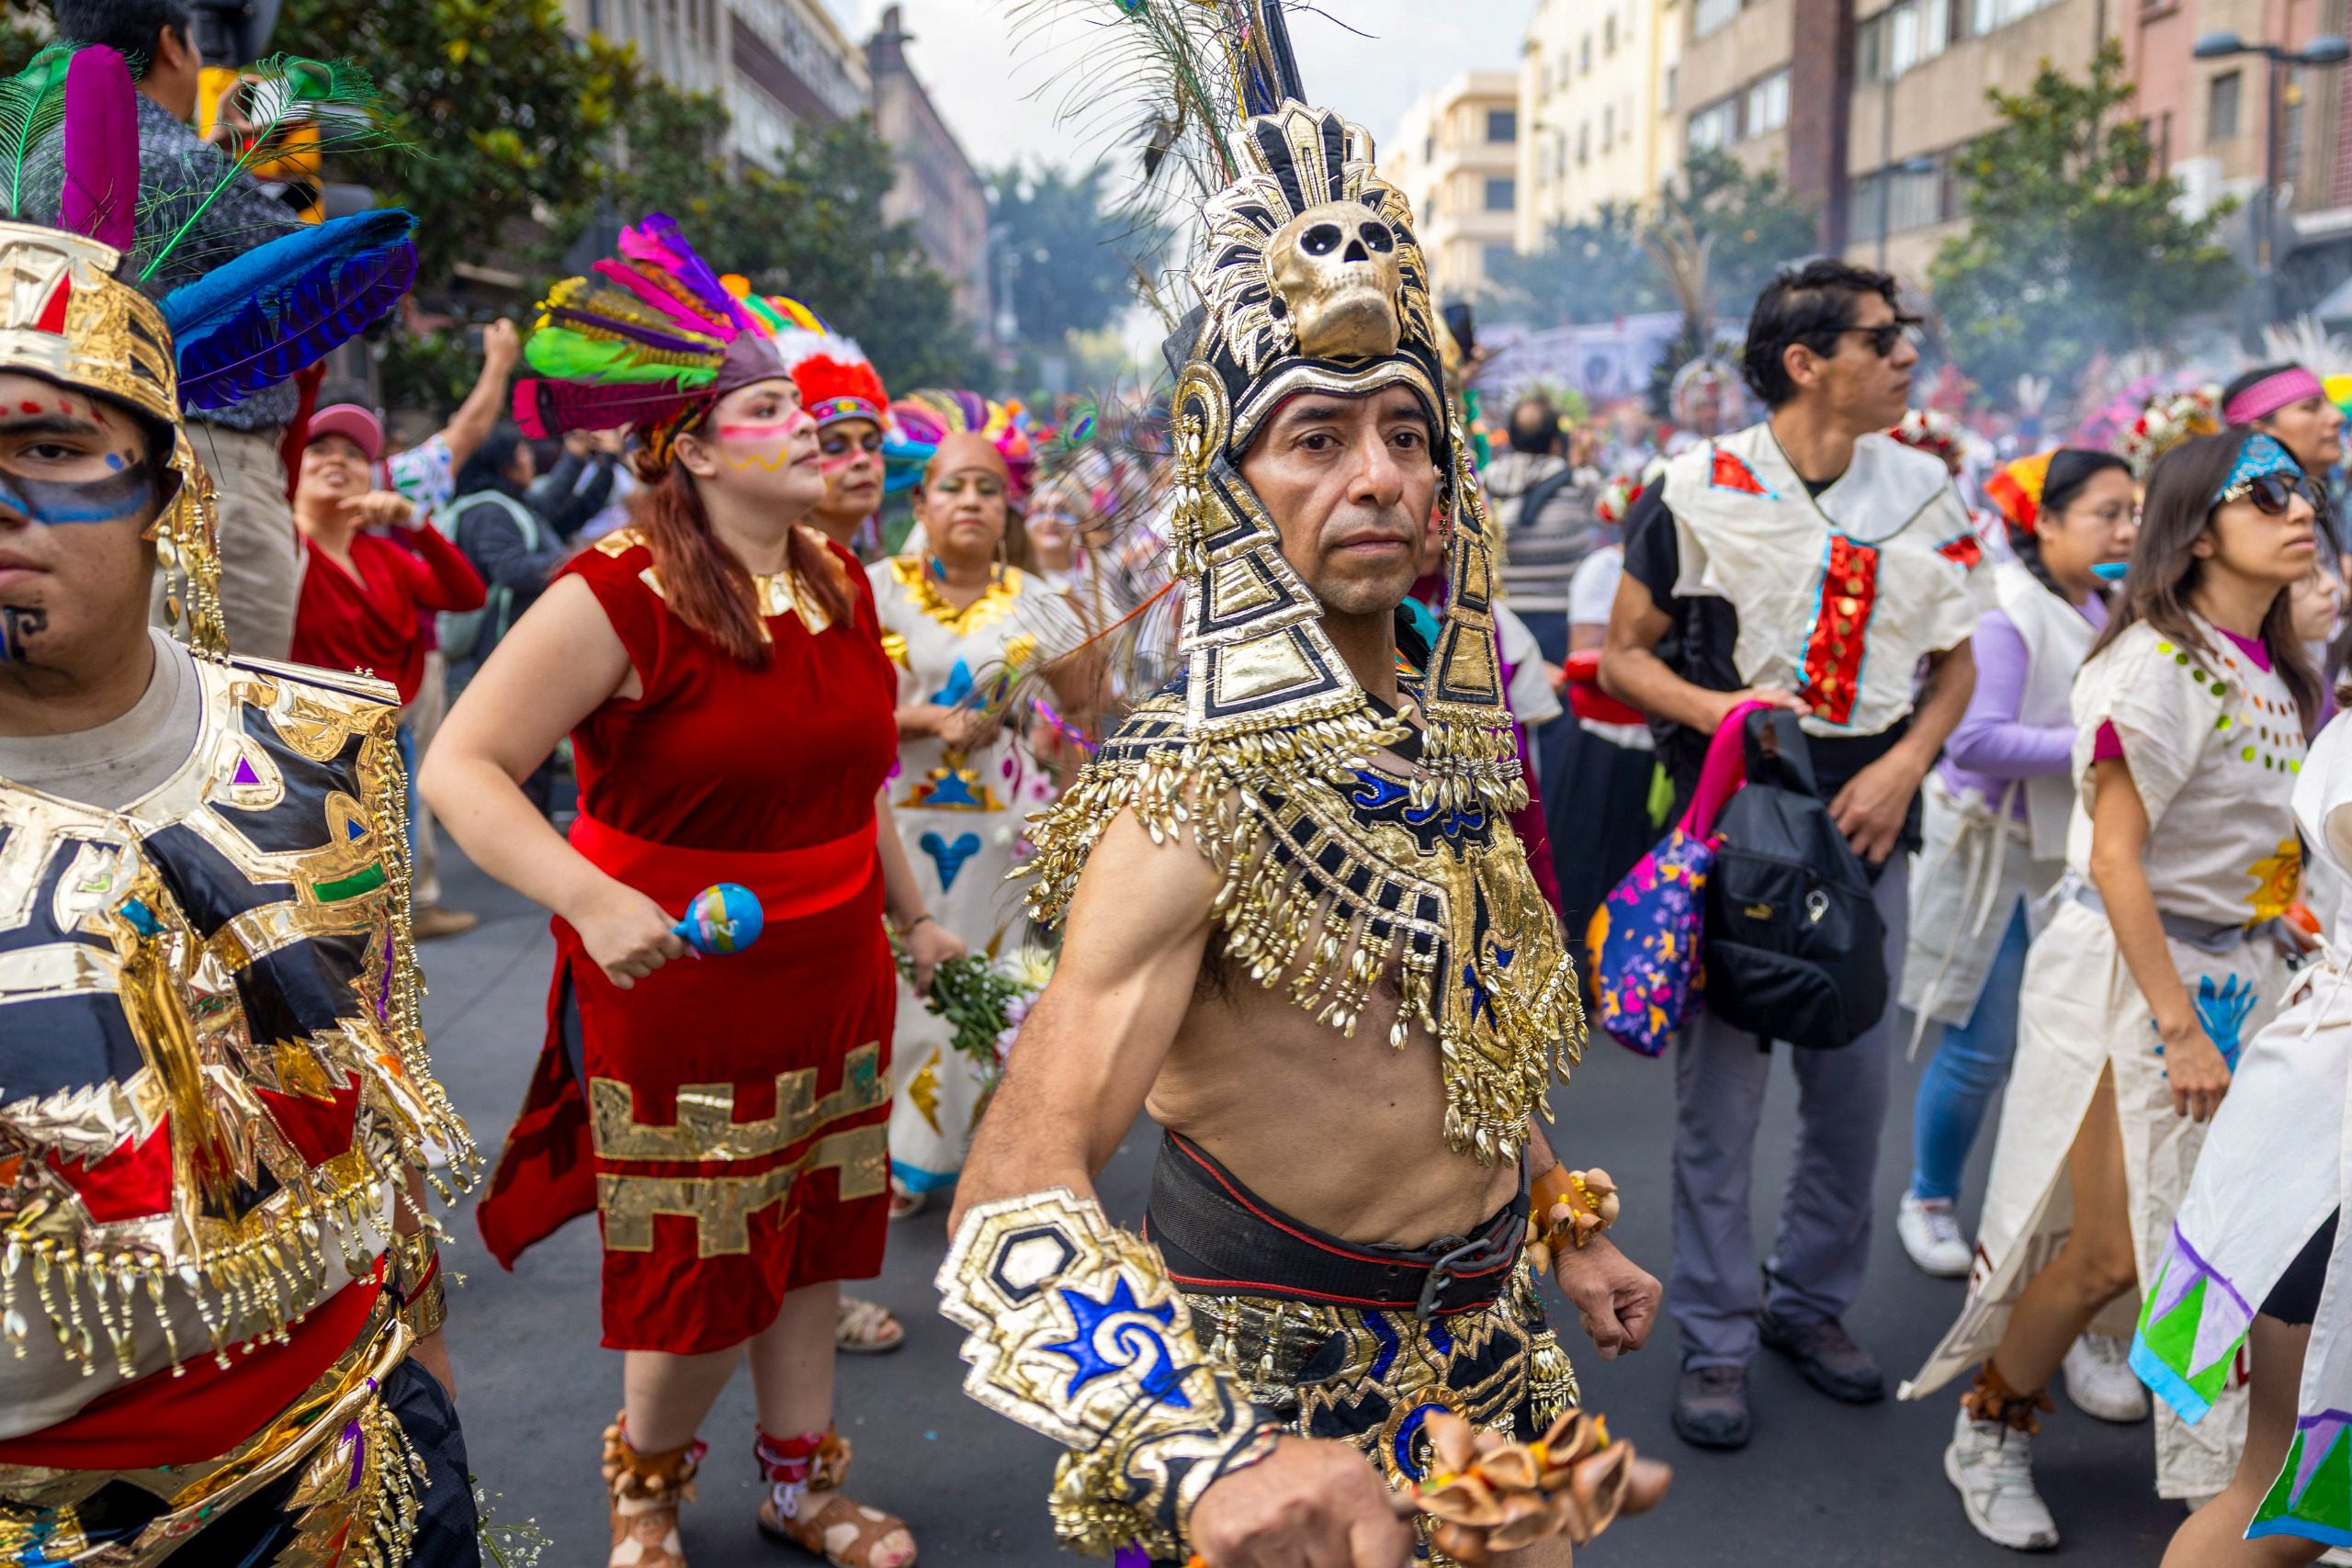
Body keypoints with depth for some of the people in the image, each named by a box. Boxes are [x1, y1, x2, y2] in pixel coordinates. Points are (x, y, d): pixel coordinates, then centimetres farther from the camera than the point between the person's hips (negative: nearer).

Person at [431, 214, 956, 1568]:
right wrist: (596, 902, -32)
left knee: (813, 1239, 16)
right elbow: (463, 766, -19)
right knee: (703, 1277, 6)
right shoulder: (621, 594, -16)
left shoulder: (840, 582, 5)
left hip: (835, 978, 6)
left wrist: (912, 915, 21)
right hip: (681, 984, -6)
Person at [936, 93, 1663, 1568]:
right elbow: (1015, 1193, -36)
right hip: (1282, 1373, -7)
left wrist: (1566, 1229, 20)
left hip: (1482, 1338, 7)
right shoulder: (1201, 792, -26)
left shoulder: (1456, 726, -1)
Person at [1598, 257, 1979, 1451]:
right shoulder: (1700, 489, -6)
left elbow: (1955, 663, 12)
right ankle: (1715, 1343, 15)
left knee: (1855, 1084, 10)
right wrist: (1721, 709, -19)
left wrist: (1903, 766, -6)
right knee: (1722, 1091, 1)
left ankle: (1810, 1303, 31)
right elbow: (1624, 651, -2)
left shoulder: (1923, 491, 5)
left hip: (1868, 817, 4)